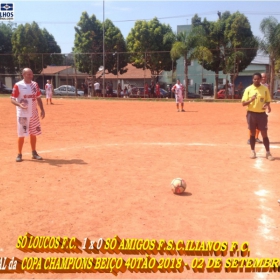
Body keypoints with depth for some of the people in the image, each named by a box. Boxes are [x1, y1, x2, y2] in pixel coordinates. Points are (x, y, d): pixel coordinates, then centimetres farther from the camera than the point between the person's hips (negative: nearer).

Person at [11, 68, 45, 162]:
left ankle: (34, 153, 23)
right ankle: (19, 154, 11)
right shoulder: (18, 85, -10)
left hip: (34, 113, 5)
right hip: (22, 114, -5)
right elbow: (12, 99, -10)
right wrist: (19, 104, -29)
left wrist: (42, 110, 6)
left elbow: (38, 98, 13)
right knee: (21, 135, -1)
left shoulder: (35, 84, 6)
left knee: (33, 133, 11)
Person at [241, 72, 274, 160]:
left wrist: (267, 105, -15)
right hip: (251, 114, 0)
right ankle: (252, 151, 21)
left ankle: (268, 153, 10)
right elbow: (243, 103, -3)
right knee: (252, 133, 9)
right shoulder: (248, 89, -2)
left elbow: (268, 101, 8)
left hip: (262, 114, 0)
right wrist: (251, 100, -22)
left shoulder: (265, 89, 1)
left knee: (264, 134, 1)